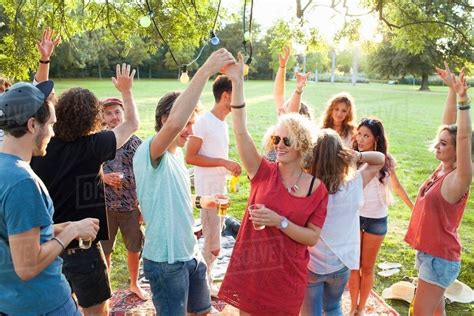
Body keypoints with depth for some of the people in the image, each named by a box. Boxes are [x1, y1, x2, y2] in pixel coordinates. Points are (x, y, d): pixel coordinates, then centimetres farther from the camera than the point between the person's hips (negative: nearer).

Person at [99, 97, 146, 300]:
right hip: (105, 206, -1)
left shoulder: (135, 142, -2)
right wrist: (103, 177, -18)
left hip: (132, 205, 1)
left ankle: (134, 284, 38)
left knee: (134, 248, 15)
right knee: (104, 250, 12)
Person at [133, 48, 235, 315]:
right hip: (165, 261, -9)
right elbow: (174, 123, -44)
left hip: (191, 253, 9)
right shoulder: (148, 152, -21)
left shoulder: (177, 154, 7)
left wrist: (199, 201, 12)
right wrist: (205, 71, -41)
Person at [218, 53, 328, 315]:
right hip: (250, 268, 0)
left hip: (288, 274, 0)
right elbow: (240, 131, -20)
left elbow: (312, 238, -6)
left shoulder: (317, 188, -6)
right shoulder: (263, 172, -7)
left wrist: (280, 222, -21)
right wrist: (237, 81, -28)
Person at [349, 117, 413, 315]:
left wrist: (413, 207, 13)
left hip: (377, 219, 1)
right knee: (353, 265, 11)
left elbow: (397, 186, 9)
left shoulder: (386, 160, -6)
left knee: (367, 267, 14)